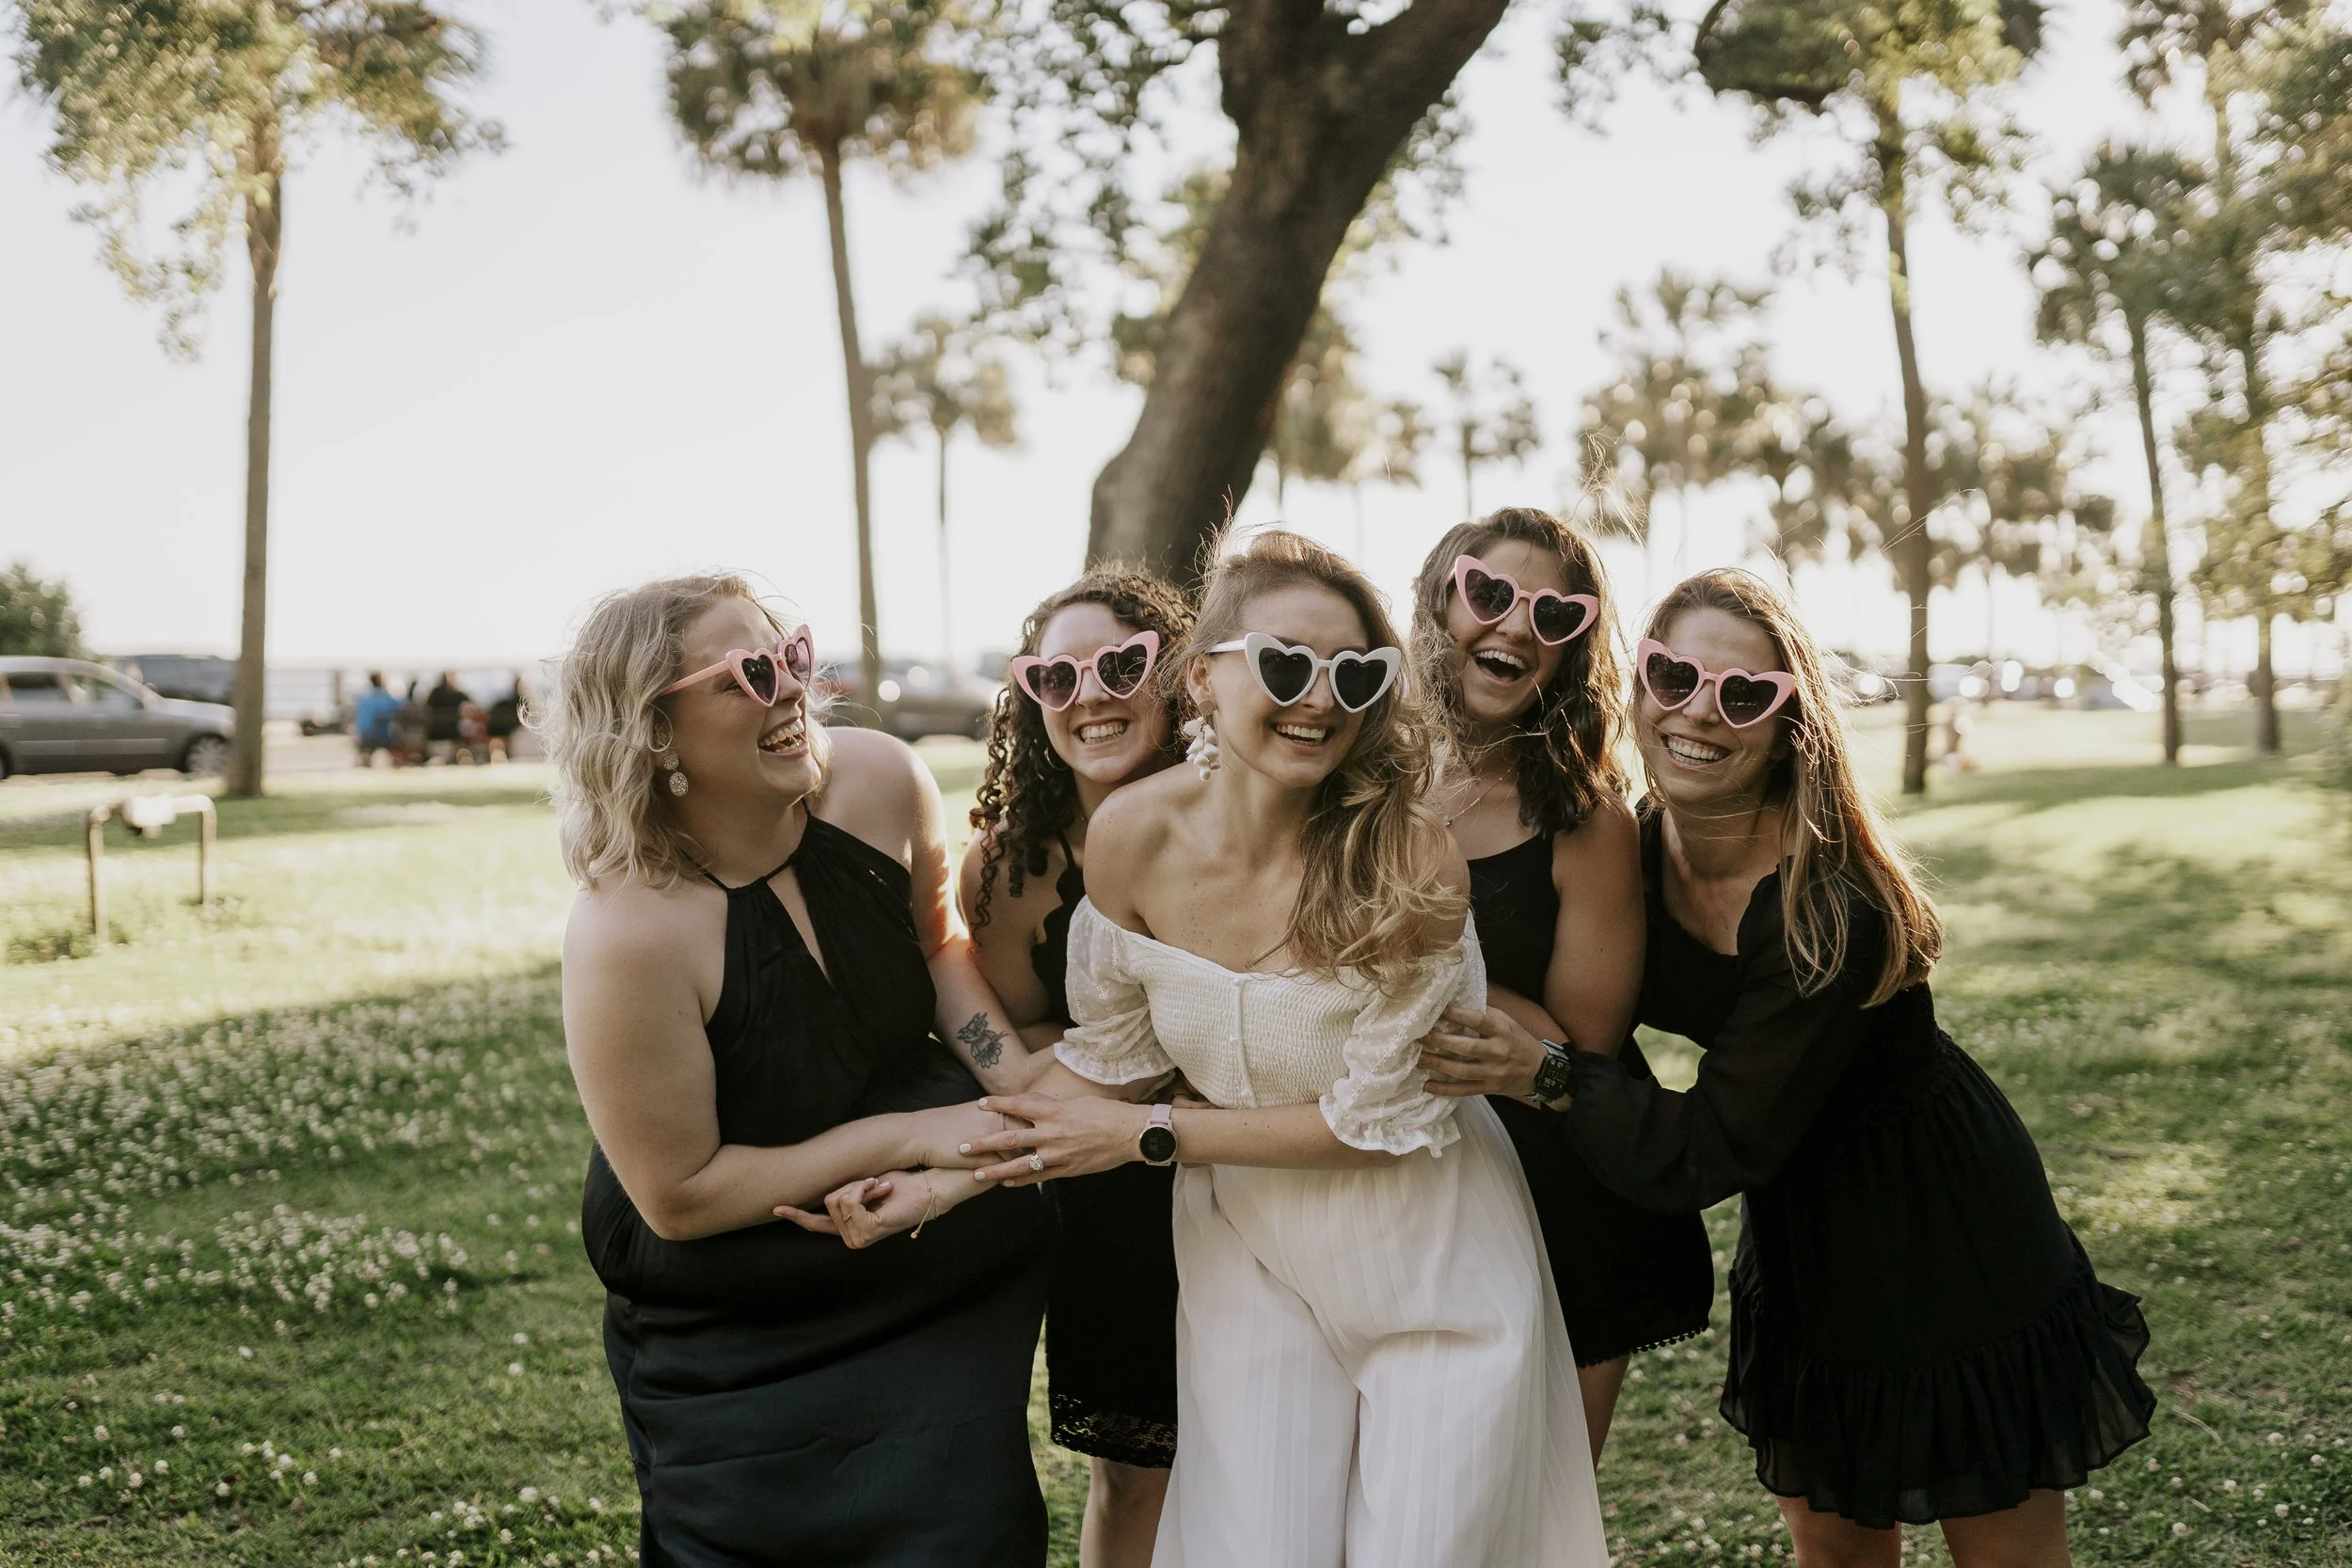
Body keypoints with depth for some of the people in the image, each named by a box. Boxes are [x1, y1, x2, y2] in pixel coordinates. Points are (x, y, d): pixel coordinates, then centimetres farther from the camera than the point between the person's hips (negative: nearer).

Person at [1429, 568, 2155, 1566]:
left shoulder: (1833, 912, -32)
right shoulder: (1638, 848, -11)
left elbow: (1713, 1153, -30)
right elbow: (1591, 1012, 3)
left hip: (1947, 1247, -6)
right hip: (1801, 1242, 6)